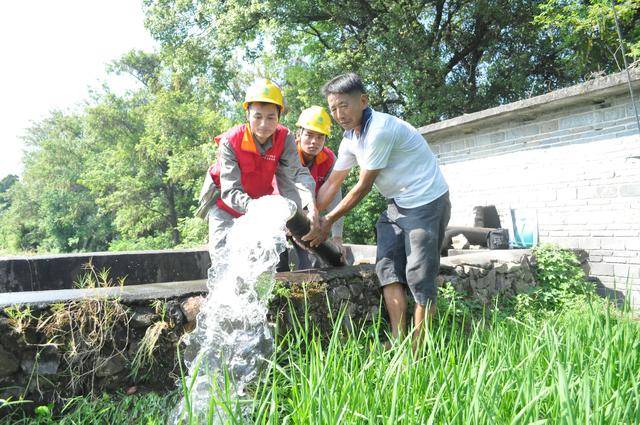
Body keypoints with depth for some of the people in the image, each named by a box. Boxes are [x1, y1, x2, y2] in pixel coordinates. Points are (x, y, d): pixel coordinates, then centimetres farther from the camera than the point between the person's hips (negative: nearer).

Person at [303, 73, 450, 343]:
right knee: (388, 266, 1)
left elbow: (363, 187, -19)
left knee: (419, 276, -7)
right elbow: (332, 183, 9)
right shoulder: (350, 139, 5)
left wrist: (328, 221, -11)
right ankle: (397, 341, 5)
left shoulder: (380, 130, -24)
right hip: (397, 204, 9)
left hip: (426, 202, -9)